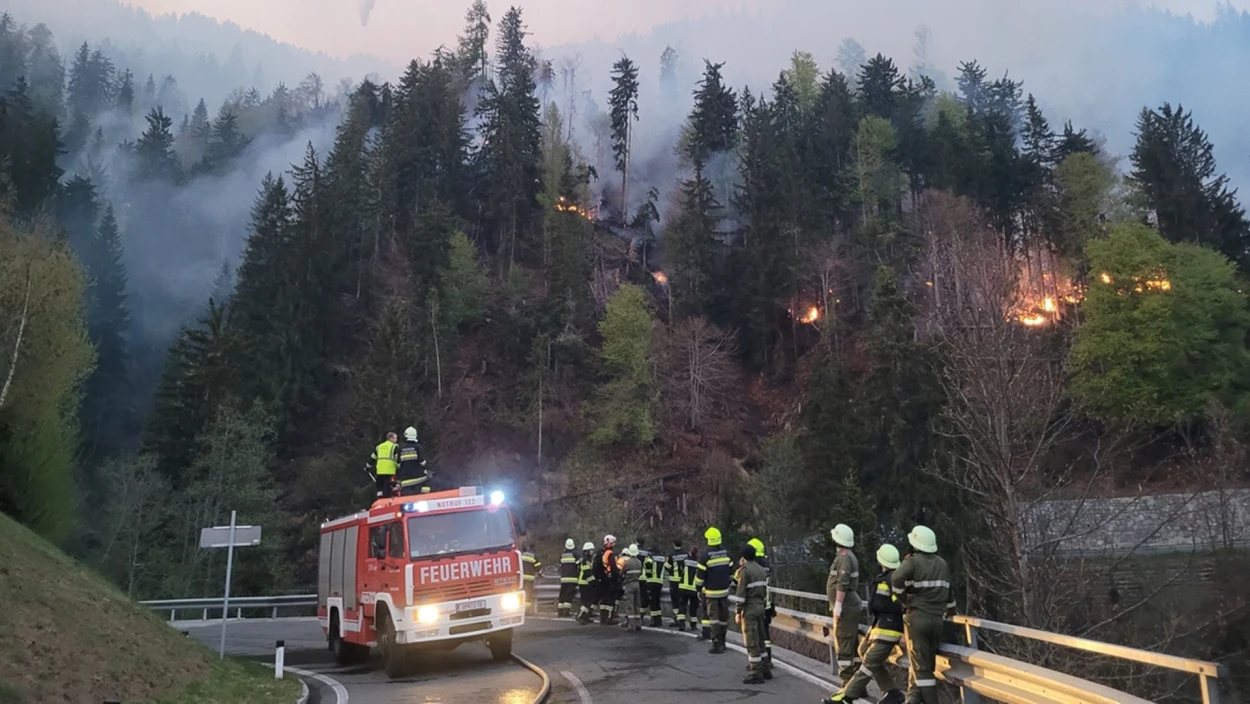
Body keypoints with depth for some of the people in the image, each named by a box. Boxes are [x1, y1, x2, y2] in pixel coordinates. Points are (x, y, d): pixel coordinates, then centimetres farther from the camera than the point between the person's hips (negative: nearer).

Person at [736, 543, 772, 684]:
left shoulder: (744, 570, -12)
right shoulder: (761, 569, 12)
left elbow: (741, 593, -16)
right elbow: (765, 591, 15)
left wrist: (738, 612, -11)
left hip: (749, 609, -8)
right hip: (761, 607, 8)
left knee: (752, 642, -4)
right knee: (760, 639, 17)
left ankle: (756, 674, -2)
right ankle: (765, 669, 22)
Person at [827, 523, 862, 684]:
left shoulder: (844, 556, -16)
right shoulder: (849, 556, 16)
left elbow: (842, 583, -23)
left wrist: (838, 605, -23)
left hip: (845, 607, -11)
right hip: (850, 606, 11)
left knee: (843, 644, -7)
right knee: (852, 644, 14)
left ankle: (847, 682, -5)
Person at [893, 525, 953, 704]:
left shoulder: (913, 562, -6)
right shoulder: (943, 564, 13)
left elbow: (897, 579, -24)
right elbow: (948, 591, 22)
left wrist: (905, 601, -7)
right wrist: (949, 609, 38)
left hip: (917, 618, -5)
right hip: (937, 619, 5)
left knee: (921, 667, -2)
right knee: (927, 665, 12)